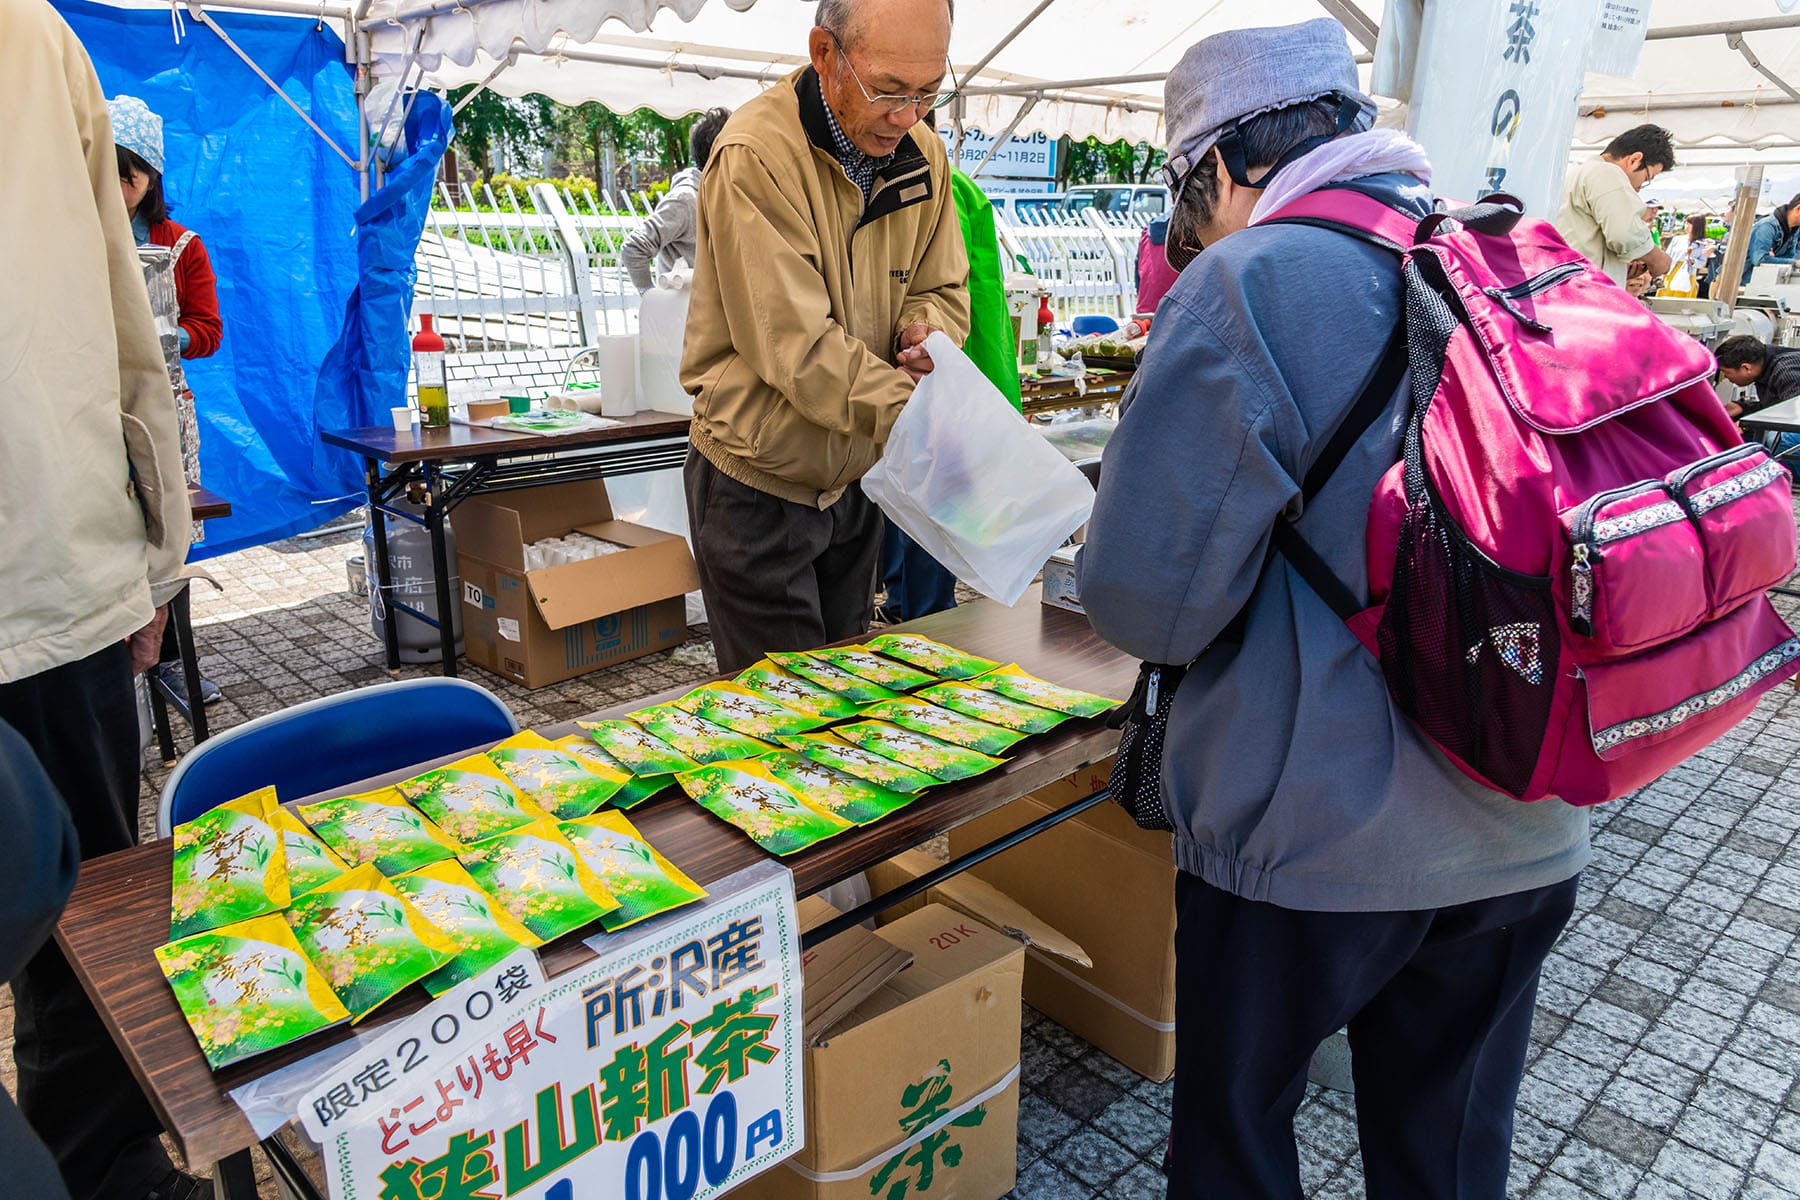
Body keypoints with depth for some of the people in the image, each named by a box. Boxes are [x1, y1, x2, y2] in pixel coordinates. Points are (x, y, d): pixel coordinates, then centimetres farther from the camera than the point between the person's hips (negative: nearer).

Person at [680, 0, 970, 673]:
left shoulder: (922, 154, 0)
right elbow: (796, 343, -27)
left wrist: (926, 334, -16)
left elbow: (941, 289, 8)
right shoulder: (755, 156, -21)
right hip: (760, 486, -6)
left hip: (855, 478, 7)